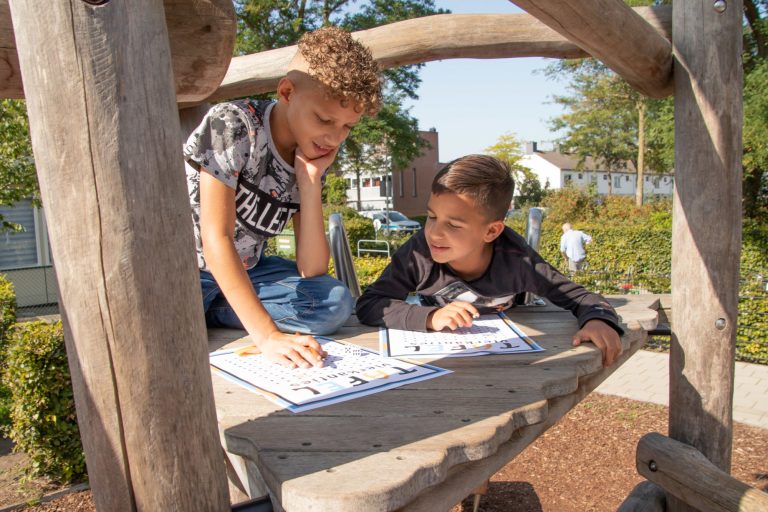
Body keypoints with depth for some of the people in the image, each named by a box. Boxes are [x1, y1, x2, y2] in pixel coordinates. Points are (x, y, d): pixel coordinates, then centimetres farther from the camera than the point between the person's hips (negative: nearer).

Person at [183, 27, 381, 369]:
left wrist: (309, 182, -21)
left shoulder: (311, 160, -5)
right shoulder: (232, 125, -22)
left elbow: (311, 272, -11)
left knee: (336, 302, -17)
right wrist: (267, 335, -37)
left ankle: (200, 314, -9)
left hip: (244, 272, 5)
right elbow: (215, 238, -29)